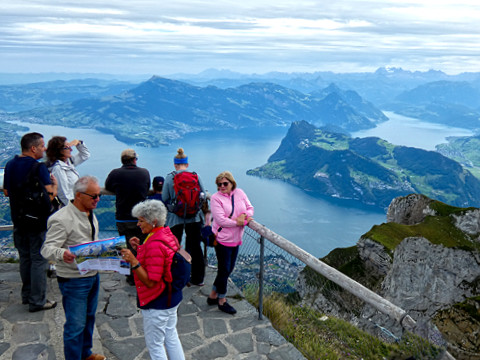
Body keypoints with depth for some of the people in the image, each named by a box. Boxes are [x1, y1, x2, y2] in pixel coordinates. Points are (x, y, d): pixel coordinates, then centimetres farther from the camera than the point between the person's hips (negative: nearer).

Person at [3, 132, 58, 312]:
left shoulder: (10, 165, 5)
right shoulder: (38, 167, -18)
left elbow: (6, 192, 13)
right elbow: (50, 195, -22)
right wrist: (54, 184, -3)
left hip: (19, 221, 7)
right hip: (38, 221, -7)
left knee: (25, 258, 19)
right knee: (38, 260, 1)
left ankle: (27, 295, 31)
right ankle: (37, 301, 7)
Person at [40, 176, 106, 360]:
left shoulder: (90, 214, 8)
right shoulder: (62, 219, -21)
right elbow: (47, 248, -26)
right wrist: (61, 253, -45)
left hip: (92, 275, 9)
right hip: (73, 280, -9)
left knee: (89, 317, 22)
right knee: (76, 324, 1)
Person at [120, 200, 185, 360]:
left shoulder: (155, 245, -28)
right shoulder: (167, 234, 1)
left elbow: (151, 282, -25)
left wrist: (134, 261, -30)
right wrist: (140, 248, 4)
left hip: (157, 303, -10)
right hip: (172, 297, 10)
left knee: (155, 344, 8)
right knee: (171, 336, 23)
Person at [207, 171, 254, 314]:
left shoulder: (239, 193, 4)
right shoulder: (215, 198, -12)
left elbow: (250, 208, 9)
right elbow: (221, 219, -20)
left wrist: (244, 215, -13)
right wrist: (239, 222, -17)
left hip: (236, 239, 6)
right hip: (222, 239, -6)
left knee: (229, 269, 15)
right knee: (224, 270, 2)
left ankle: (213, 295, 32)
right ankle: (222, 301, 20)